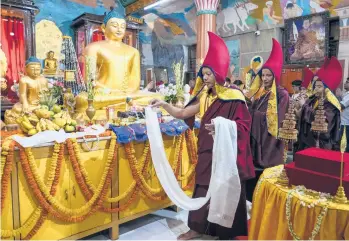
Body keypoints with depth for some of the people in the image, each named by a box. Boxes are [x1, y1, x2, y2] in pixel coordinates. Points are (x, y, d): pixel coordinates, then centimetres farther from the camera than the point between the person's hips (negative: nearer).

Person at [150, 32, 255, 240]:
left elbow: (244, 125, -12)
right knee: (204, 187, 12)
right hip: (208, 150, 6)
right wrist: (164, 104, -7)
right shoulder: (205, 97, 7)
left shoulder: (234, 96, -11)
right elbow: (182, 113, 4)